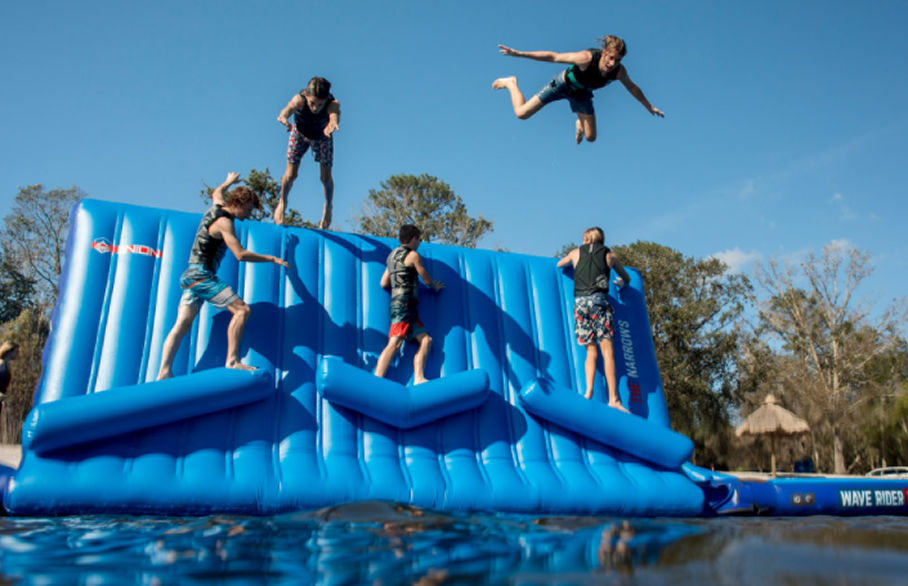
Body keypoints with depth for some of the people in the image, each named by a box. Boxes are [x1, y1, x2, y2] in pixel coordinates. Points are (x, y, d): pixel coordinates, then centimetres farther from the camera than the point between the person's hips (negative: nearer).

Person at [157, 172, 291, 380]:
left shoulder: (216, 207, 13)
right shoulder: (224, 222, -13)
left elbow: (216, 193, 39)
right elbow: (241, 254, -20)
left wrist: (228, 181, 56)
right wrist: (271, 259, -13)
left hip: (191, 276, 10)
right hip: (202, 275, -10)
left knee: (182, 324, 3)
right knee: (241, 309, -15)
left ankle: (164, 372, -1)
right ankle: (232, 361, -17)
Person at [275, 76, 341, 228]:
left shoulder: (333, 103, -40)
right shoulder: (299, 99, -40)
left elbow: (334, 116, -63)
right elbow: (288, 109, -60)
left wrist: (332, 124, -88)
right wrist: (284, 118, -85)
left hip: (322, 136, 0)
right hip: (300, 133, 0)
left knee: (326, 177, 1)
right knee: (291, 174, -2)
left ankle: (328, 206, 31)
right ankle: (282, 203, 28)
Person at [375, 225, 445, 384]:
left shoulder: (392, 255, 22)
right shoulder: (413, 255, -2)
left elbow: (384, 283, 21)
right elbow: (427, 279, 6)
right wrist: (436, 286, 26)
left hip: (396, 304, 9)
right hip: (404, 304, -9)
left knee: (425, 339, 1)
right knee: (395, 343, -19)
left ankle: (419, 378, -10)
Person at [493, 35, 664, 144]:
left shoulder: (619, 72, -25)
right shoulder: (587, 58, -40)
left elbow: (632, 87, -3)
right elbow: (553, 57, -34)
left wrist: (649, 106, 10)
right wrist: (519, 53, -37)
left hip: (581, 94, 4)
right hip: (563, 84, -4)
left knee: (591, 137, 1)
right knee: (521, 113, -9)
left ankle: (580, 123, 40)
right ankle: (511, 84, 22)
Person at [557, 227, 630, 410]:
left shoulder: (576, 253, 19)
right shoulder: (609, 255, 16)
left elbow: (559, 265, 39)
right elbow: (626, 278, 29)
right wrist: (621, 282, 51)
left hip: (580, 302, 2)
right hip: (599, 300, -2)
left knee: (591, 352, 8)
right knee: (607, 351, -6)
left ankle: (589, 392, -9)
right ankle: (613, 398, -12)